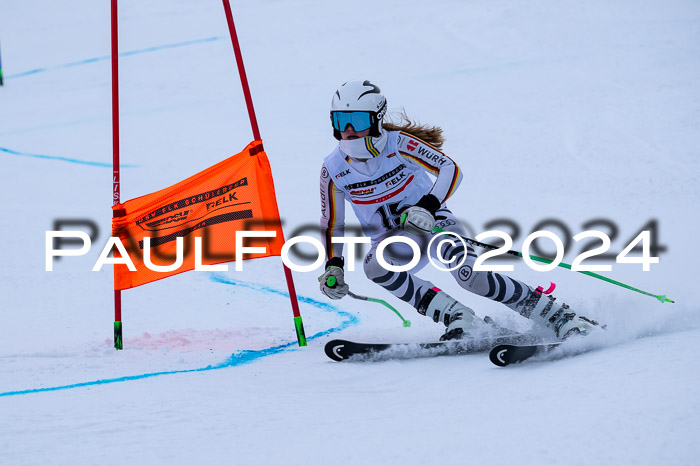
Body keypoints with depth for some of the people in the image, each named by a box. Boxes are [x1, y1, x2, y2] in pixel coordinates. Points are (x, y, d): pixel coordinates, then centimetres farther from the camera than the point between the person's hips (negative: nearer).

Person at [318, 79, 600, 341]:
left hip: (432, 221, -3)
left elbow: (450, 170, -22)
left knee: (471, 277, -28)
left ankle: (558, 317, -15)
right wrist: (333, 266, -10)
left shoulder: (398, 143, -17)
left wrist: (428, 207, -37)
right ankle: (458, 319, -26)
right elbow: (332, 225, 4)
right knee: (374, 267, -32)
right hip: (392, 241, 3)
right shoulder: (334, 169, -9)